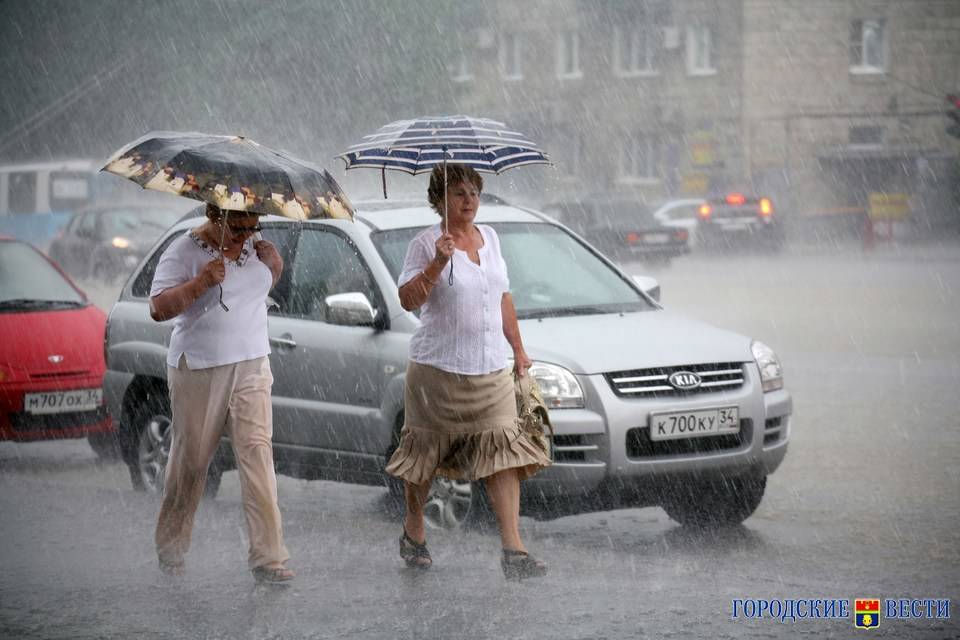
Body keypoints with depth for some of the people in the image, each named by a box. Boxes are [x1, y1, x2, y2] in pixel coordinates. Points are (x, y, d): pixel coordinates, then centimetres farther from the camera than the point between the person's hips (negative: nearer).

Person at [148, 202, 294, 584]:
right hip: (198, 373, -4)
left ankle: (268, 557, -11)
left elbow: (269, 281, 31)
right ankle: (171, 549, 22)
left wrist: (273, 263, 11)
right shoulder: (184, 252, -7)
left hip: (251, 368, 4)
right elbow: (158, 309, -17)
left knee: (257, 452, -8)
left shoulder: (253, 249, 10)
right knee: (190, 459, 3)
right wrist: (200, 283, -28)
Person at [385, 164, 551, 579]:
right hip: (439, 369, -4)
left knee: (503, 450, -7)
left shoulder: (489, 238, 12)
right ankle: (413, 533, 28)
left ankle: (513, 549, -12)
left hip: (491, 369, 4)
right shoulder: (426, 243, -7)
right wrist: (438, 262, -26)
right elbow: (408, 300, -16)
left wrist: (518, 349, 19)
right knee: (424, 453, 7)